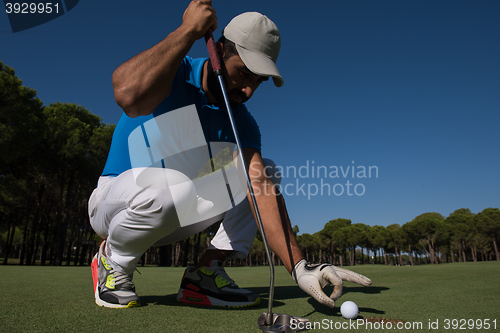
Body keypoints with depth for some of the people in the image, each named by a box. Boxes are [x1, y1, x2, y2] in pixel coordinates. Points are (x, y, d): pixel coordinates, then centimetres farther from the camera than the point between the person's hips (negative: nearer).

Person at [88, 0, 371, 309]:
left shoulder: (242, 123, -5)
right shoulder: (173, 71, -16)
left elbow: (261, 190, -18)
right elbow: (128, 93, -41)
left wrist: (299, 267, -29)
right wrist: (189, 29, -31)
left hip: (176, 215, 5)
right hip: (116, 201, -4)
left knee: (266, 172, -6)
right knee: (171, 186, -40)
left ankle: (206, 272, -11)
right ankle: (112, 260, -7)